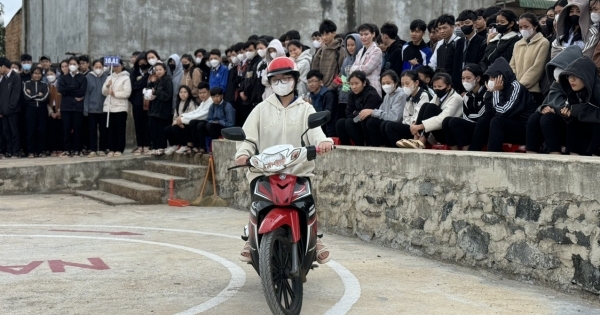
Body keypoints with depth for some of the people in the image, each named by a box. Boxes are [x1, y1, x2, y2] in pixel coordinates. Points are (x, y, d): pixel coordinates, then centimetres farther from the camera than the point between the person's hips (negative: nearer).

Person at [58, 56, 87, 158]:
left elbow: (82, 92, -6)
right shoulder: (64, 78, 14)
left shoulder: (82, 78, 7)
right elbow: (61, 89, -3)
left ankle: (76, 150, 4)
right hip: (66, 106, 2)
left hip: (78, 106, -2)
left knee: (77, 128, -2)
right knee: (66, 128, -2)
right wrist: (75, 92, -8)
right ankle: (67, 150, 4)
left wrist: (69, 90, -6)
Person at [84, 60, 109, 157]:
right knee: (92, 130, 2)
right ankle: (93, 150, 6)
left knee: (103, 129, 5)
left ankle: (102, 149, 14)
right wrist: (85, 109, -4)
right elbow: (86, 93, 0)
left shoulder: (106, 77, 1)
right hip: (92, 108, 0)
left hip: (103, 108, 0)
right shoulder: (88, 77, 0)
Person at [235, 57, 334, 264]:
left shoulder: (305, 109, 12)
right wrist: (243, 153, -19)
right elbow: (249, 135, 3)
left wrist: (323, 141, -32)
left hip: (299, 171, 0)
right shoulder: (262, 109, 15)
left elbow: (314, 130, -7)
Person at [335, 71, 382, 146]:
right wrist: (358, 114, -14)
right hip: (359, 123, 7)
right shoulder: (352, 95, 6)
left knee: (349, 122, -25)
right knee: (340, 123, -13)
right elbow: (348, 114, 1)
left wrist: (355, 113, -8)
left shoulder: (372, 95, -16)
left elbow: (366, 115, -22)